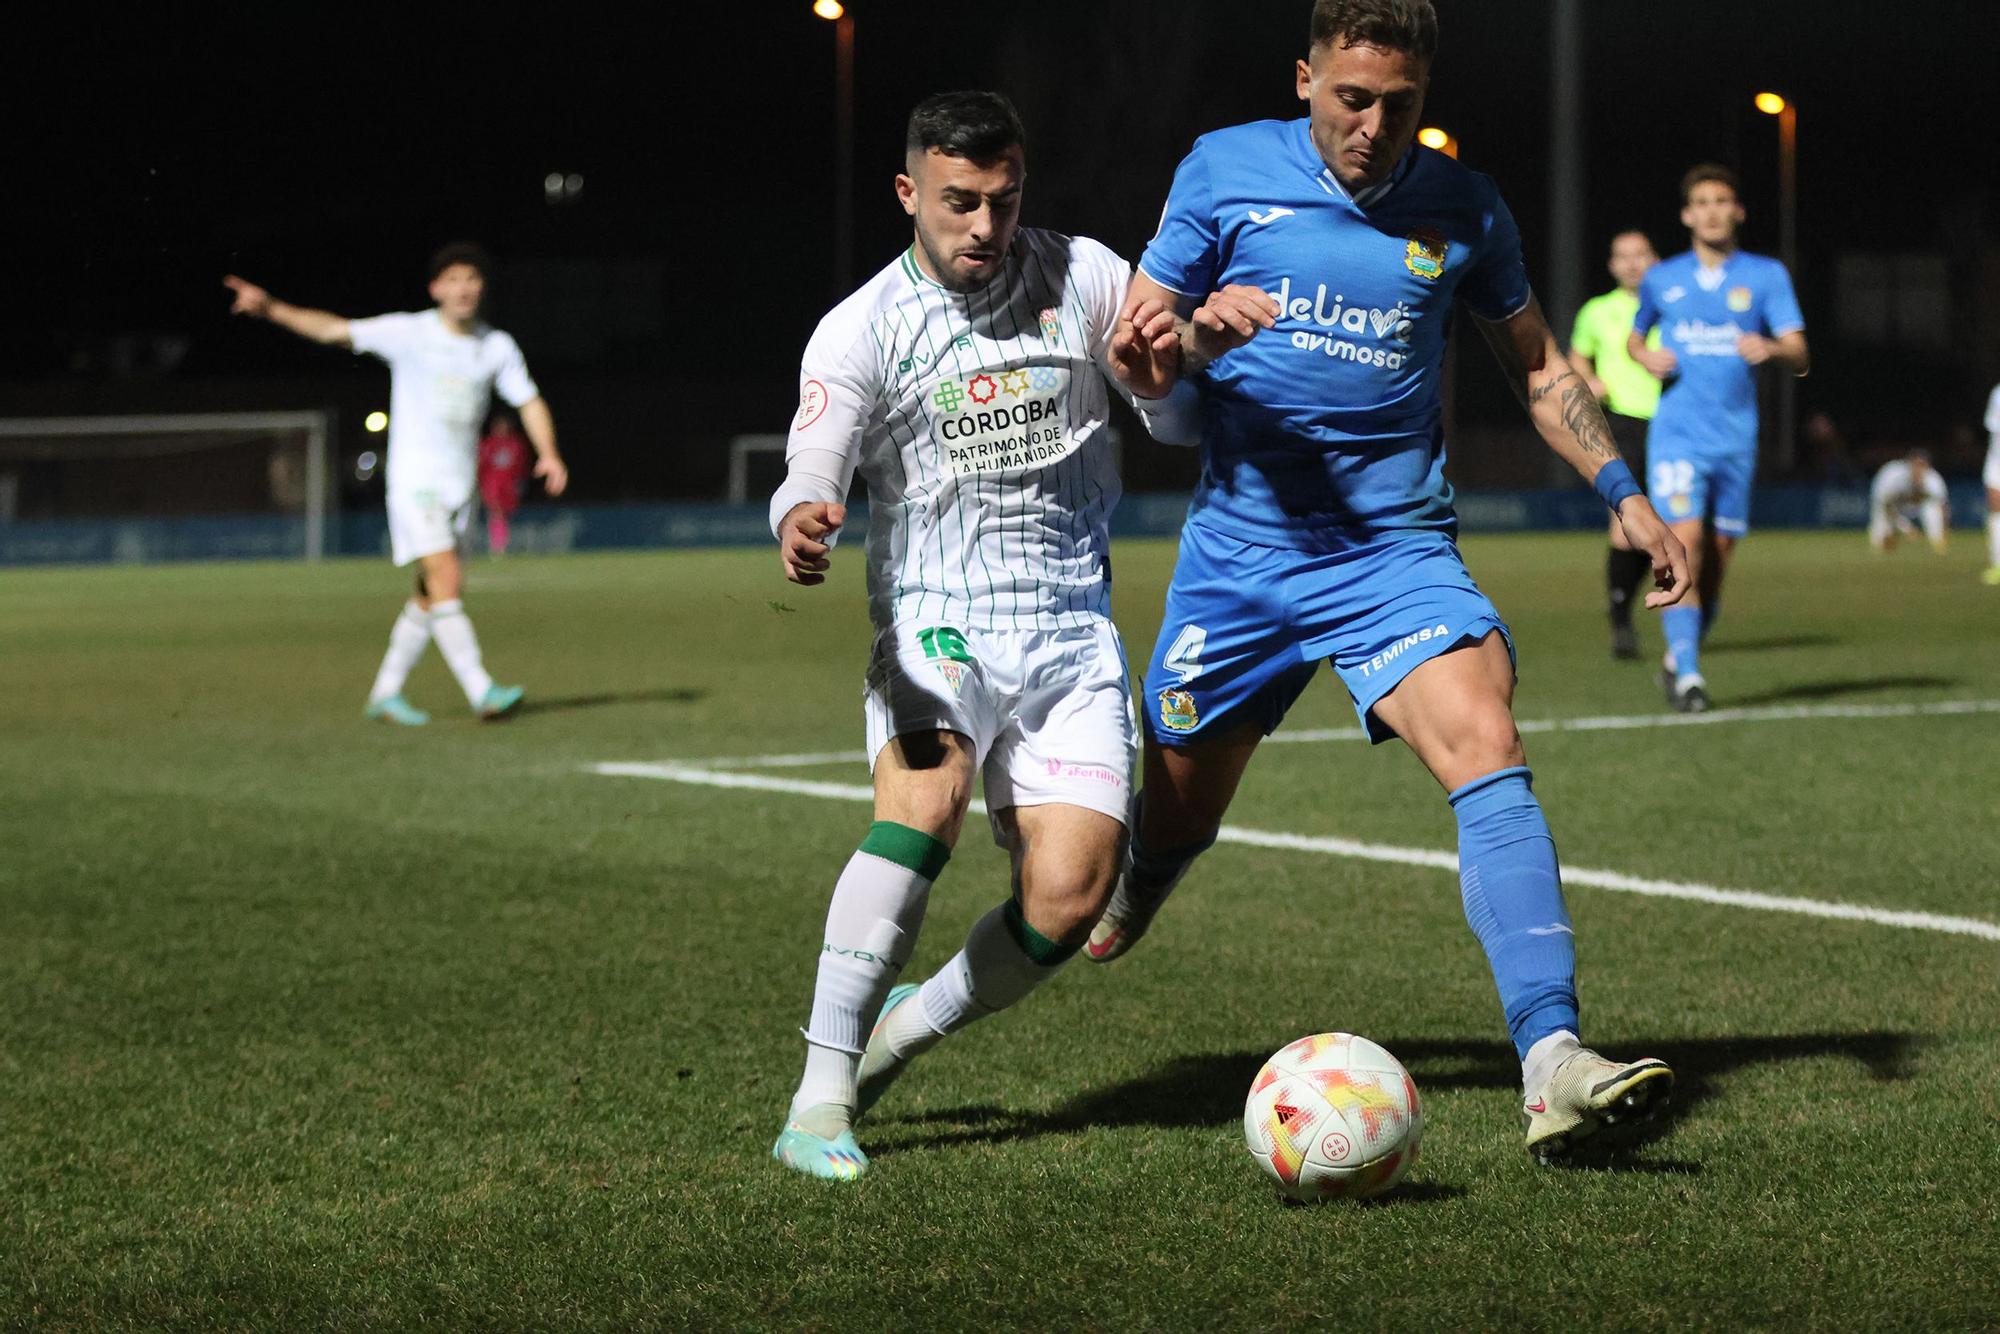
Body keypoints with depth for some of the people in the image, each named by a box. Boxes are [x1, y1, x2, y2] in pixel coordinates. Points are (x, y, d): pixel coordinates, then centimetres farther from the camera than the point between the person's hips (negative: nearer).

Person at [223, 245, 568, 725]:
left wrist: (549, 453, -8)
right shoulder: (408, 332, -6)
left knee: (432, 596, 7)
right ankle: (482, 692, -22)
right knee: (447, 580, -18)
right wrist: (272, 308, -20)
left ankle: (385, 693, 18)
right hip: (414, 481, -5)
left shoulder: (497, 346, 6)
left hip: (460, 485, 5)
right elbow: (332, 329, -8)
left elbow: (529, 402, 9)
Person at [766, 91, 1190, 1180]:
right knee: (927, 797, -32)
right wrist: (800, 526, -41)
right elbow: (811, 474, -16)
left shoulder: (1083, 278, 5)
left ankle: (904, 1028, 17)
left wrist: (1159, 376, -11)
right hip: (935, 624, -3)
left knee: (1068, 898, -12)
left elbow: (1186, 426, 14)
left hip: (1073, 634, 3)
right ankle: (818, 1102, -30)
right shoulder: (860, 332, -3)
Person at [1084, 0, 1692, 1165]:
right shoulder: (1224, 171, -2)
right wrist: (1200, 334, -20)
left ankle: (1554, 1066, -34)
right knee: (1176, 814, 11)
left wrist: (1624, 492, 4)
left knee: (1488, 749, -24)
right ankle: (1120, 904, 49)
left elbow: (1538, 365, 15)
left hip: (1398, 554, 0)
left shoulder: (1461, 209, 2)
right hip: (1238, 552, 0)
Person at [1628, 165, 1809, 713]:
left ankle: (1679, 657, 27)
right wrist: (1645, 355, 1)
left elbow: (1799, 358, -1)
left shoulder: (1766, 276, 4)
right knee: (1683, 545, -17)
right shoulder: (1661, 279, 8)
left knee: (1715, 564, 5)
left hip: (1736, 437, 1)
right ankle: (1686, 675, -16)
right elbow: (1634, 338, 24)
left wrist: (1771, 349, -24)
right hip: (1676, 434, -1)